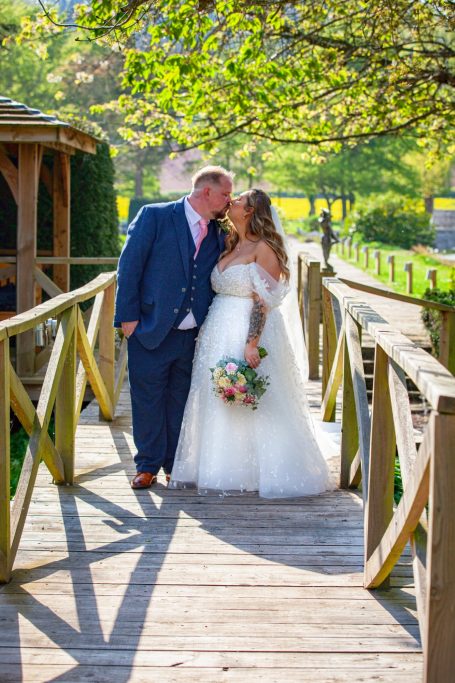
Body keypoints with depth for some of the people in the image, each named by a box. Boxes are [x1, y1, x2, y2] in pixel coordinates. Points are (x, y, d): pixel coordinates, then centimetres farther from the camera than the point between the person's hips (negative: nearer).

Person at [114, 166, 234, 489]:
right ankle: (148, 466, 18)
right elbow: (130, 266, -6)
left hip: (194, 336, 4)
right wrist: (128, 316, -10)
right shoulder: (154, 217, -5)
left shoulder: (218, 235, 9)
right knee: (148, 400, 5)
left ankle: (176, 465, 23)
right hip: (151, 332, -4)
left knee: (181, 401, 11)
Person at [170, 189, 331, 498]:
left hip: (249, 333, -8)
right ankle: (226, 470, 19)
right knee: (217, 401, 10)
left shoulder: (264, 248, -10)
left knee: (250, 404, -3)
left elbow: (263, 301, -17)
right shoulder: (230, 247, 15)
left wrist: (252, 343, -24)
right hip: (220, 332, 8)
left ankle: (255, 472, 7)